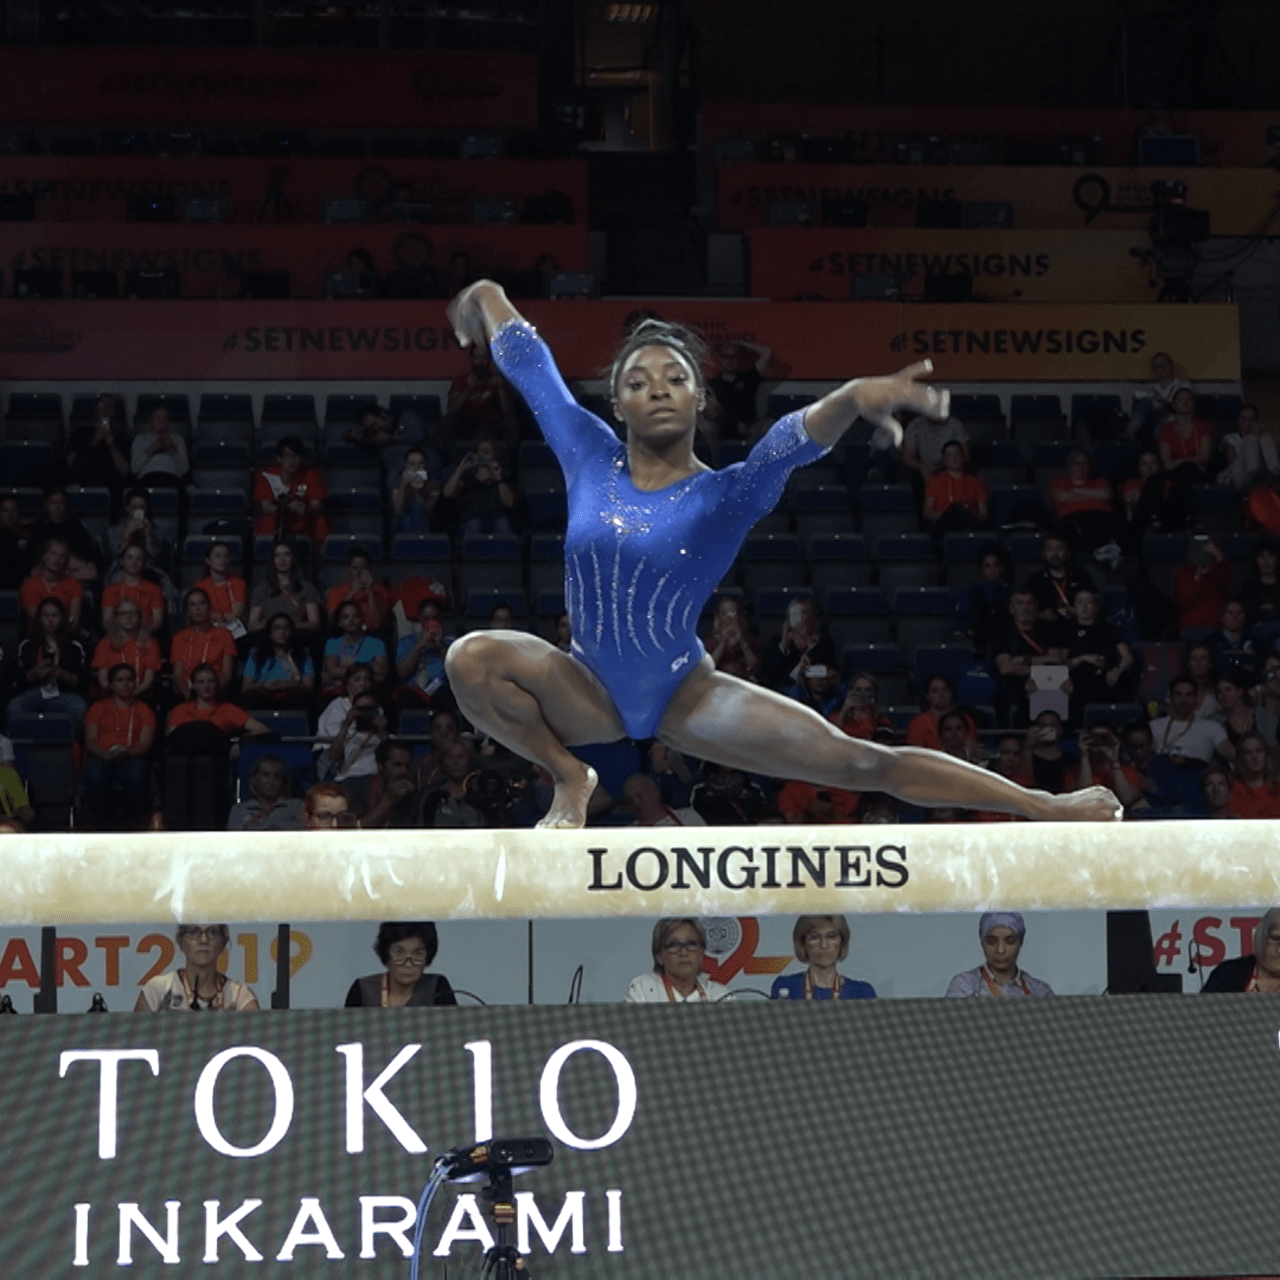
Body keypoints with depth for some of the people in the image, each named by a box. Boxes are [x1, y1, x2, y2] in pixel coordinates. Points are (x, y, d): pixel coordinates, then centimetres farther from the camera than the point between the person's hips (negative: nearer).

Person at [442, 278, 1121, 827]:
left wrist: (853, 396, -52)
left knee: (857, 760, -11)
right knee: (473, 657, -26)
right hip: (589, 691, 2)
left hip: (683, 696, -2)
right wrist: (487, 300, 24)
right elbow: (527, 362, 7)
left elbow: (794, 439, -32)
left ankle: (1042, 806, 0)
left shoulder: (726, 496, -10)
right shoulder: (590, 459, -3)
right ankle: (568, 778, -3)